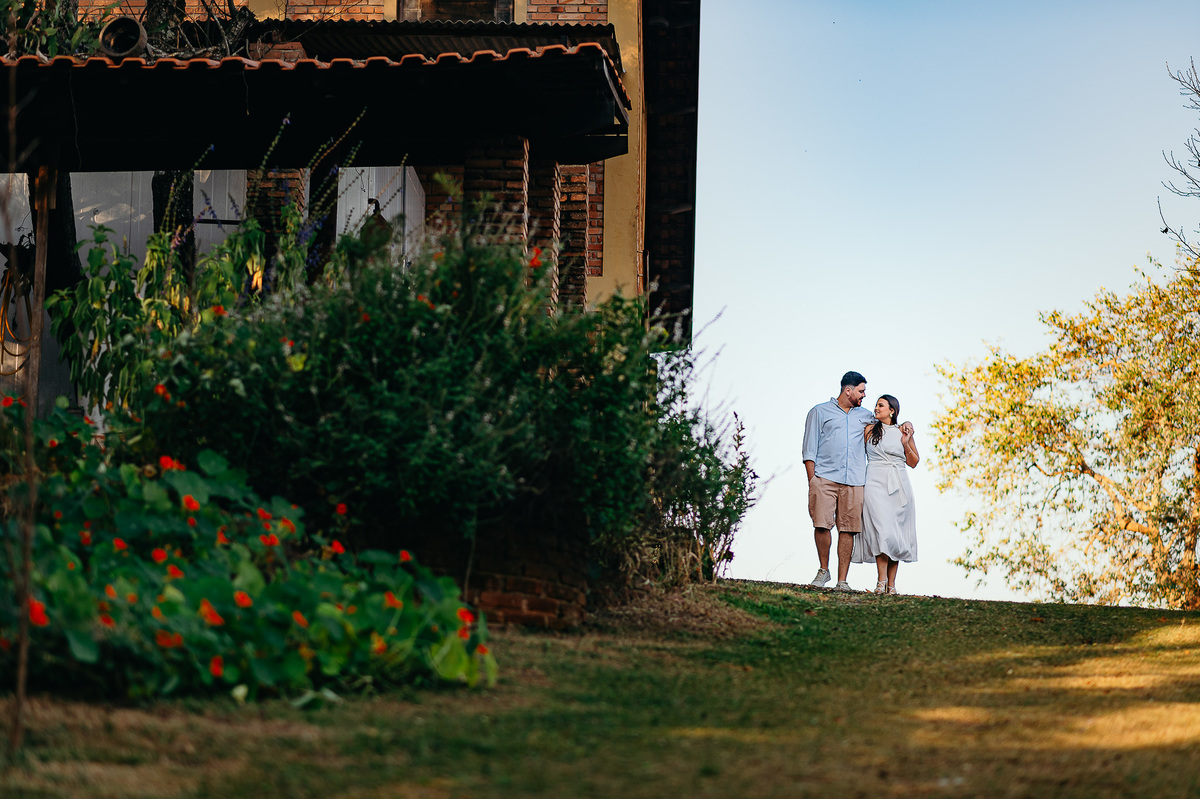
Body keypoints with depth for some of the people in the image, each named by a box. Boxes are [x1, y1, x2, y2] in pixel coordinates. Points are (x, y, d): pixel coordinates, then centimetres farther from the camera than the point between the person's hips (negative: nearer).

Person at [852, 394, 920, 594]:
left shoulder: (903, 432, 10)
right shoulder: (869, 430, 8)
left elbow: (913, 463, 12)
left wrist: (906, 443, -2)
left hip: (898, 487, 2)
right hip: (876, 484, -2)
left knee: (896, 535, 0)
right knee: (882, 531, -16)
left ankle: (891, 583, 4)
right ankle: (881, 581, -17)